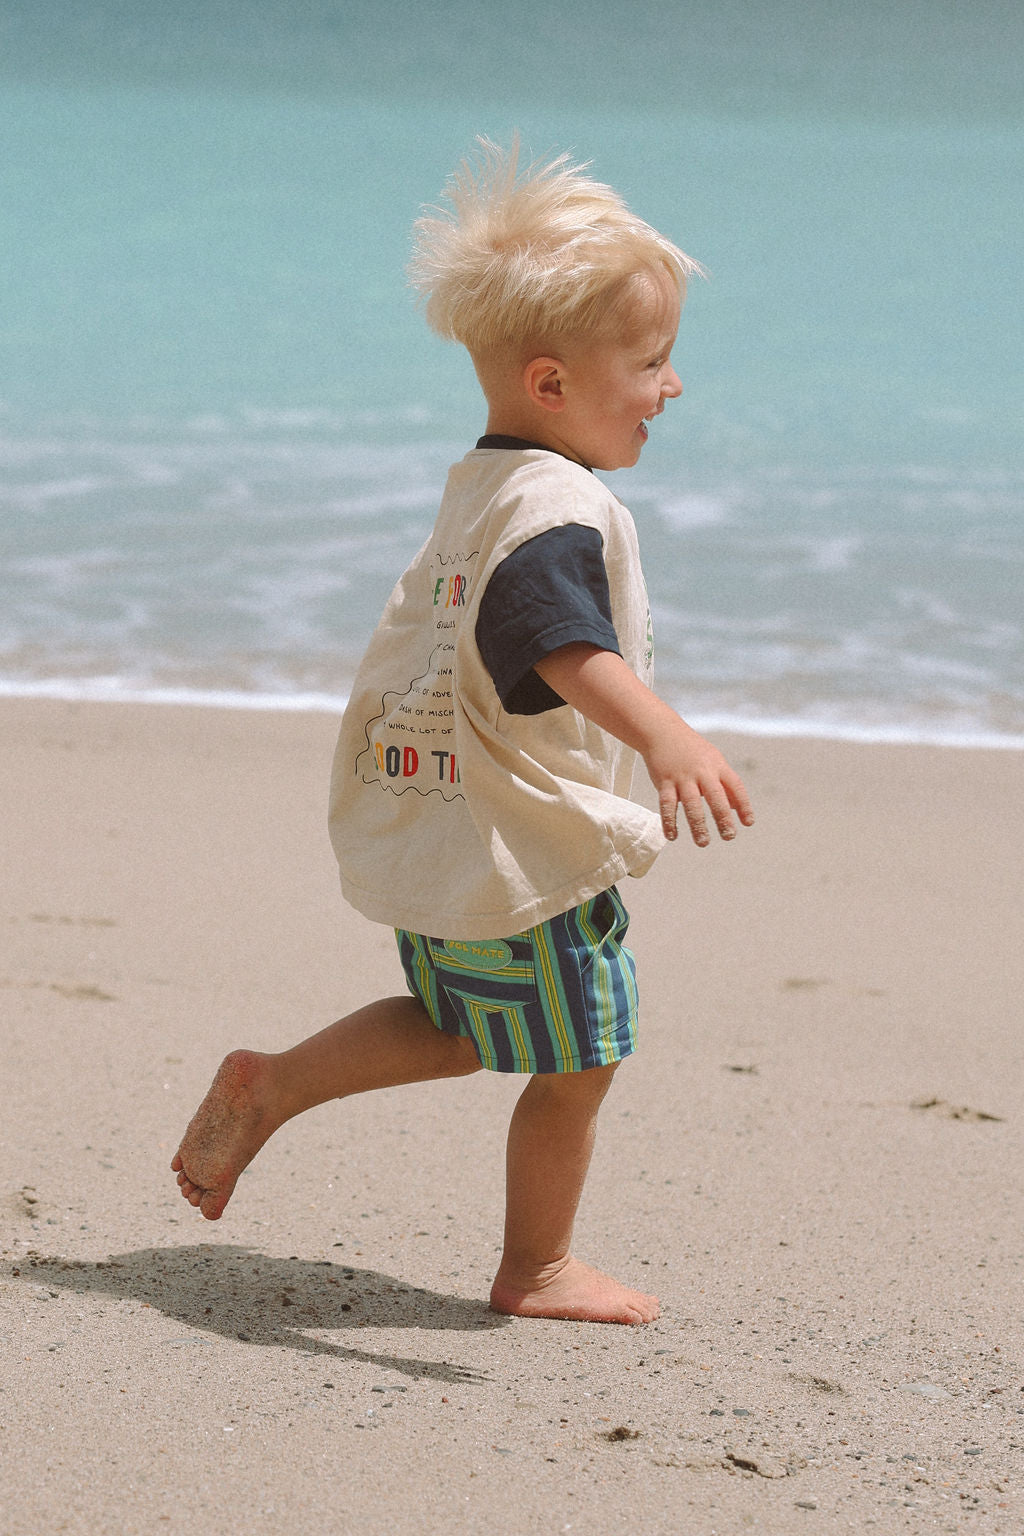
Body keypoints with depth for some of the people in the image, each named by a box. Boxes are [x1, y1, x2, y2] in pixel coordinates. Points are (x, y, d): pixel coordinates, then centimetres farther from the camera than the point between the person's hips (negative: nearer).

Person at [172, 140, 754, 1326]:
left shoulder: (479, 490, 10)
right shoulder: (560, 513, -22)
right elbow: (569, 643, -42)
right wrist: (666, 736, -57)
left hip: (438, 835, 9)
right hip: (528, 862, -9)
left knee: (456, 1028, 26)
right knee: (577, 1062, 7)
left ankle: (266, 1088, 20)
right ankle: (536, 1268, 20)